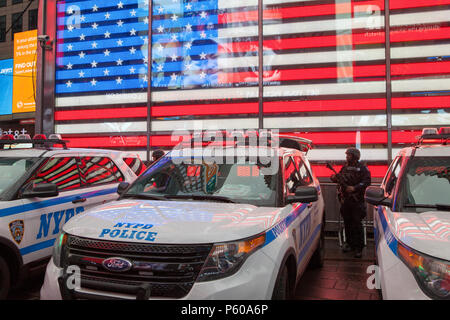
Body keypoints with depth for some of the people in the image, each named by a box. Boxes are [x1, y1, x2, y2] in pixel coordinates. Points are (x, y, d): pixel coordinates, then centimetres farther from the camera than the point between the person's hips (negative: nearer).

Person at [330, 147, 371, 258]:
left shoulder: (362, 168, -2)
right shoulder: (345, 167, 14)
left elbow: (367, 181, -11)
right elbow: (340, 179, 20)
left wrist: (354, 188, -21)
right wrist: (334, 178, -3)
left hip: (357, 200, -5)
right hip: (345, 199, 5)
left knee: (357, 224, -4)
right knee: (347, 223, 11)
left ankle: (359, 247, 3)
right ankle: (350, 243, 23)